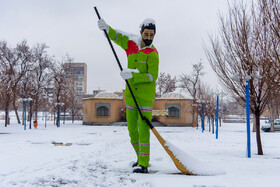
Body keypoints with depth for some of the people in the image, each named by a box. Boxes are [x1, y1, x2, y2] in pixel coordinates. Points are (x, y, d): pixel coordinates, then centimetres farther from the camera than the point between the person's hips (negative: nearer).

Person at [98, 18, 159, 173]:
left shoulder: (152, 53, -12)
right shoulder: (131, 44, 4)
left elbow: (153, 76, -17)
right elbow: (117, 37, 13)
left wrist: (132, 75, -25)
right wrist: (106, 28, -7)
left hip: (146, 96, -6)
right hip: (130, 95, 6)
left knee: (143, 130, -9)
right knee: (132, 129, 12)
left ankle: (143, 164, -4)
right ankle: (141, 157, 28)